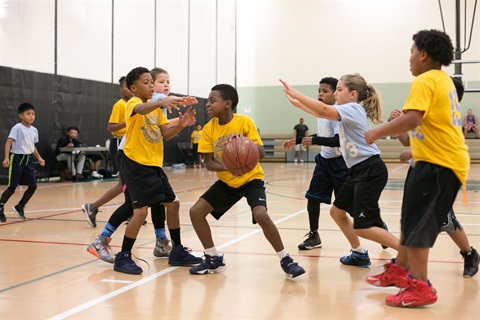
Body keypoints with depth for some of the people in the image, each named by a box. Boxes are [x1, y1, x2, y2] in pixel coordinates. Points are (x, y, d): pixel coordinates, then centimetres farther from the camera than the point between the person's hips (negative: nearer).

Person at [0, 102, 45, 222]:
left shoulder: (34, 130, 9)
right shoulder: (17, 128, -12)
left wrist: (39, 158, 11)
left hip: (28, 159, 7)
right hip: (17, 158, -7)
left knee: (33, 186, 2)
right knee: (12, 187, -4)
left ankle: (19, 207, 19)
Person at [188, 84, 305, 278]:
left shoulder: (244, 122, -17)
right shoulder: (209, 128, -7)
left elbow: (261, 154, -20)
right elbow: (209, 163, -10)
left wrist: (244, 140, -38)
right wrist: (227, 167, -31)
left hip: (251, 179, -5)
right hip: (226, 182, 5)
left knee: (261, 215, -28)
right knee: (196, 211, -6)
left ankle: (286, 260, -10)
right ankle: (214, 259, 10)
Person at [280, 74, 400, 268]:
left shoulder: (353, 109, -12)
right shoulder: (348, 112, 17)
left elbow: (323, 110, -27)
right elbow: (321, 113, 29)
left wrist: (294, 93, -24)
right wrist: (297, 103, 27)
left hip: (370, 170, -10)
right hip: (358, 171, 10)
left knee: (362, 227, -12)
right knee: (337, 211, 17)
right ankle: (359, 254, 27)